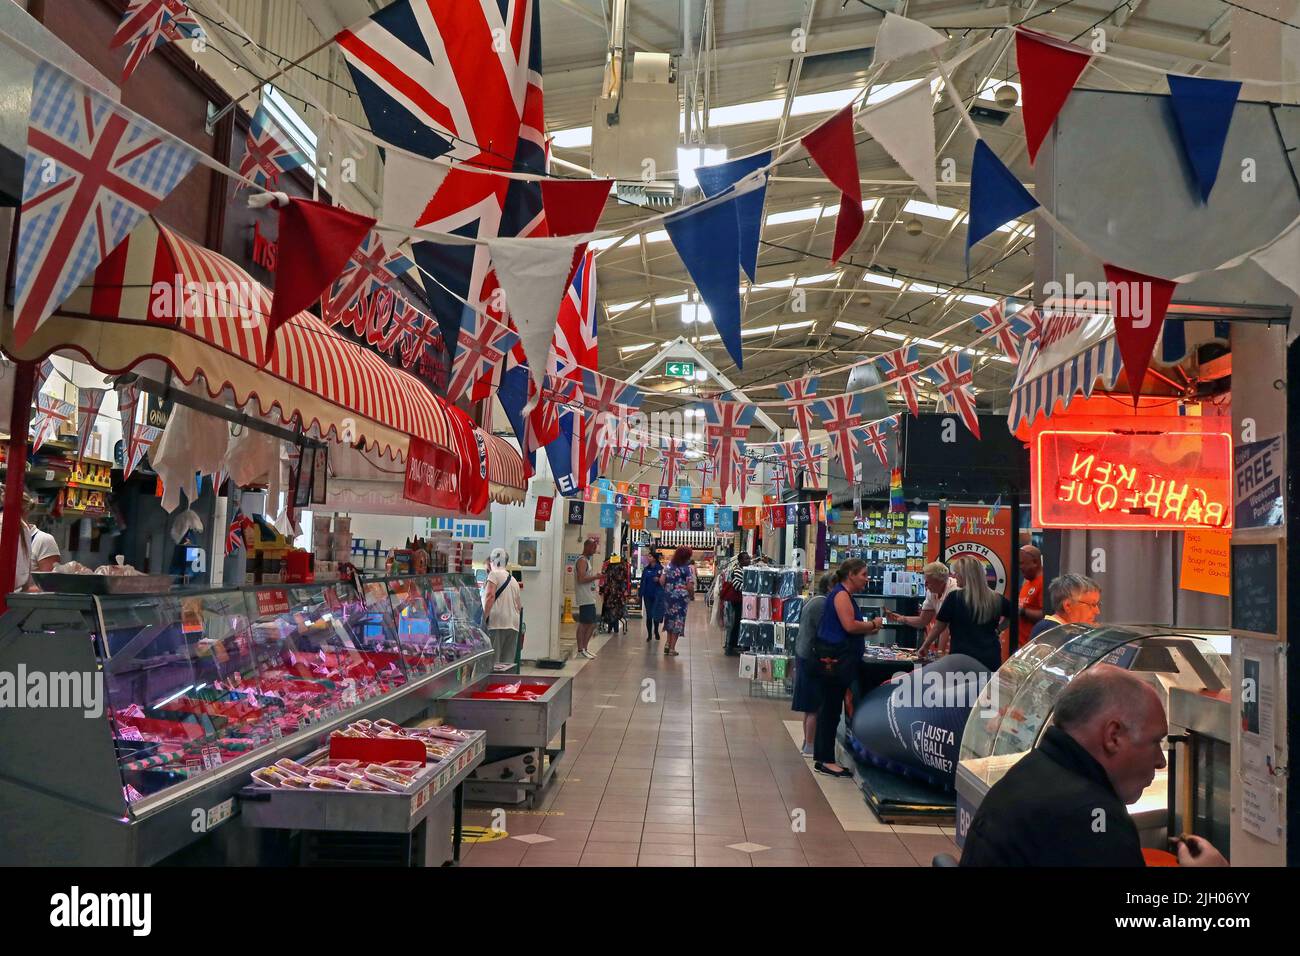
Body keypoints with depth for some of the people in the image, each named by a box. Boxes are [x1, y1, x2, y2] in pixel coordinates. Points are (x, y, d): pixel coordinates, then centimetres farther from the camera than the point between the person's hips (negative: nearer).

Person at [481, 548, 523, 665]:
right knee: (508, 664, 5)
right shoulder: (514, 580, 22)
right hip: (513, 625, 7)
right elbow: (520, 607, 22)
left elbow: (490, 596, -14)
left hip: (496, 623, -7)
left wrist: (483, 619, -15)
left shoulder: (494, 574, 0)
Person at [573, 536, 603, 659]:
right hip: (585, 599, -10)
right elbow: (581, 579, -22)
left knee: (591, 624, 11)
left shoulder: (587, 560, 20)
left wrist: (595, 577, 15)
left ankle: (584, 648, 17)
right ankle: (581, 650, -3)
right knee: (583, 624, -6)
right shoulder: (582, 561, -12)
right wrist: (596, 577, -15)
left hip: (589, 598, 10)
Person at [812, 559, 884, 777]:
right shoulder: (841, 594, -13)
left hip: (838, 660, 10)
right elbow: (849, 625, -22)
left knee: (829, 708, 13)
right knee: (831, 709, -4)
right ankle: (826, 761, 2)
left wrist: (868, 629, 9)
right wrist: (873, 625, -8)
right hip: (835, 660, -10)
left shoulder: (845, 595, 17)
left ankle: (821, 758, 20)